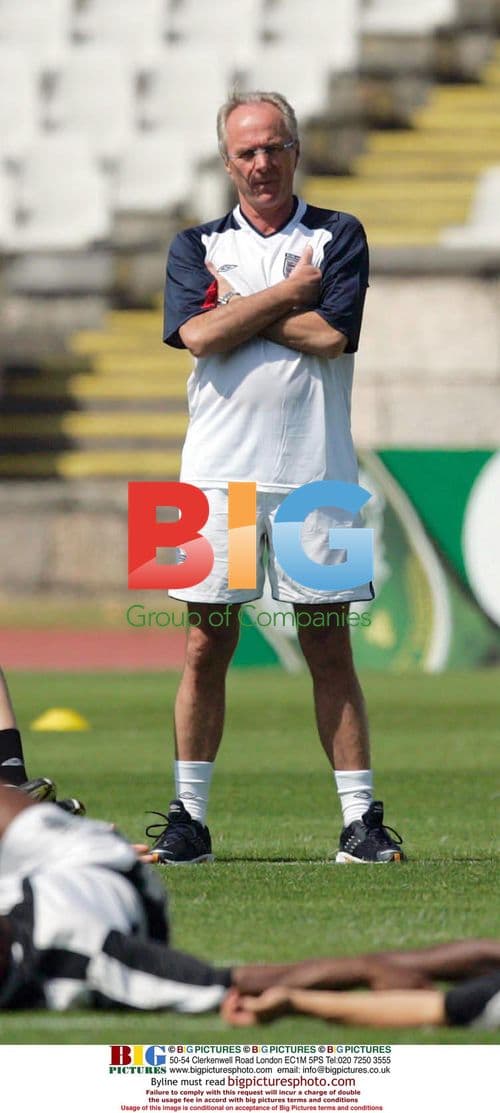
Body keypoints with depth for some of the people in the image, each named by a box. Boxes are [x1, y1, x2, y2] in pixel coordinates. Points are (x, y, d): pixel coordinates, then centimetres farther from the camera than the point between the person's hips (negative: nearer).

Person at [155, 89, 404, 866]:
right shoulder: (197, 246, 11)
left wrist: (240, 304, -4)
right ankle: (189, 818, 6)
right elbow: (199, 335, -8)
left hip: (313, 476, -1)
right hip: (220, 472, 1)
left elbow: (332, 333, -10)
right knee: (207, 647, 1)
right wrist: (291, 292, -6)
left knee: (329, 650, 0)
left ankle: (361, 817, 2)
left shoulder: (339, 237, 7)